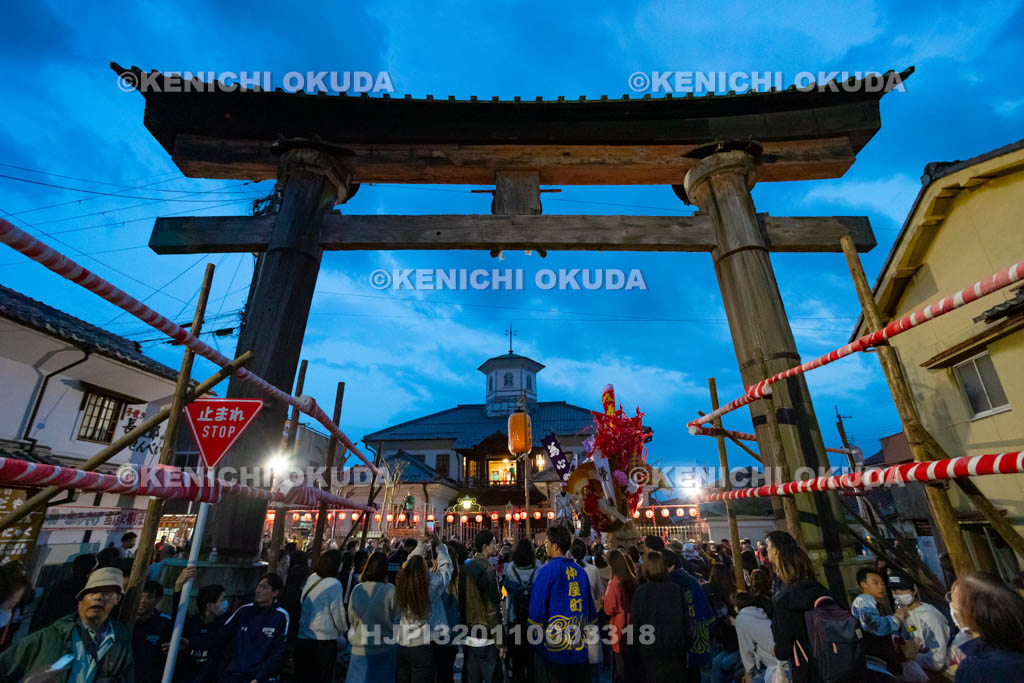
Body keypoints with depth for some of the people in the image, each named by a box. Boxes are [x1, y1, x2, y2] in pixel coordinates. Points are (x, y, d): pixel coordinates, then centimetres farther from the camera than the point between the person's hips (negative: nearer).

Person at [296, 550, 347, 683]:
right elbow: (338, 612, -11)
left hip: (303, 637, 6)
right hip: (325, 639, -5)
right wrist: (342, 630, 10)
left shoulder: (311, 578, 0)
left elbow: (302, 602, 12)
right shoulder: (334, 584, -18)